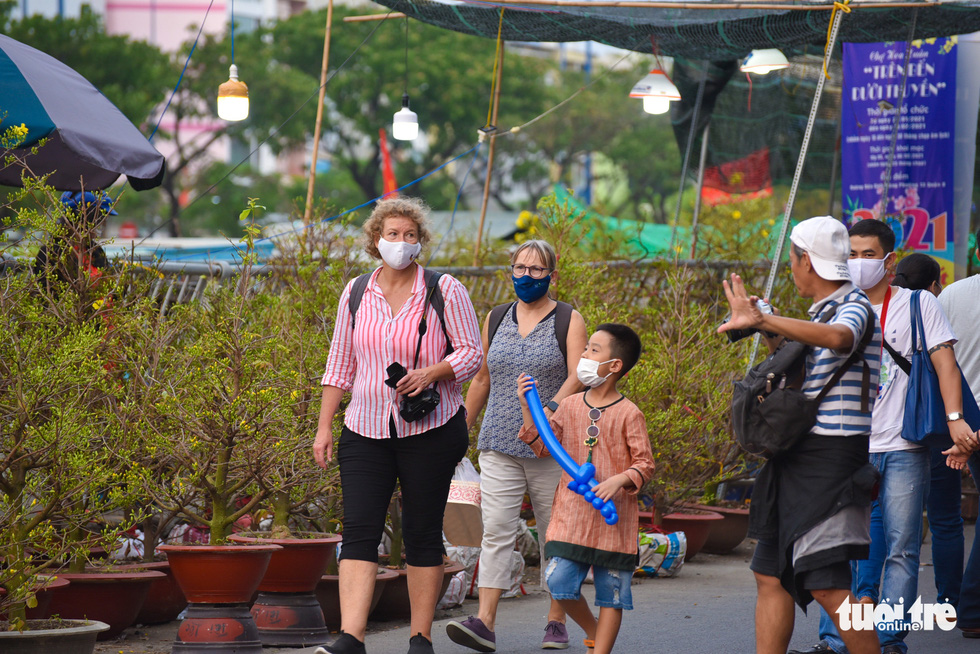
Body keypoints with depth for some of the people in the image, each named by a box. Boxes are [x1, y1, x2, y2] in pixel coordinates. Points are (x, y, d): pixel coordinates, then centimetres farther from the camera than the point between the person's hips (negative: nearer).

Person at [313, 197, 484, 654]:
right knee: (358, 530, -9)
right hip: (366, 431, 3)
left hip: (430, 431, -2)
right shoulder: (356, 294, 8)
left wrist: (431, 373, -20)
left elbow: (472, 354, -2)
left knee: (422, 533, 2)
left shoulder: (445, 291, -1)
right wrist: (324, 427, 8)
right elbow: (340, 364, 13)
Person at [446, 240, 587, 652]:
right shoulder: (496, 319, 13)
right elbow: (482, 379, 21)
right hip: (499, 447, 3)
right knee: (496, 531, -9)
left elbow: (577, 378, -12)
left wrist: (548, 411, -29)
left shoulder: (568, 321, 0)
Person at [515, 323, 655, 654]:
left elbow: (645, 464, -5)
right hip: (572, 513, 3)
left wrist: (619, 480, -23)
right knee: (559, 582, -6)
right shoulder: (570, 406, 7)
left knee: (610, 592, 3)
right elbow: (544, 447, 9)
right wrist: (527, 408, 1)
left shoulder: (628, 414, -6)